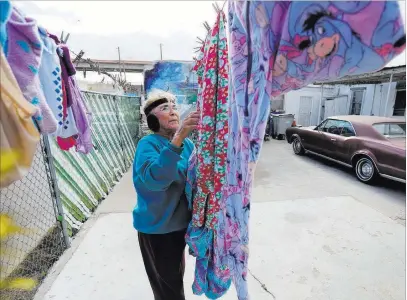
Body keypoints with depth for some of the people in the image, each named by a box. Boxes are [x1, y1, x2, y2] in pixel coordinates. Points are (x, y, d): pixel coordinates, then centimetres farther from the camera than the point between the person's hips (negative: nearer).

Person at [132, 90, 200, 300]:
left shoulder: (187, 143, -3)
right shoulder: (148, 143, -20)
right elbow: (154, 179, -39)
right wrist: (176, 140, -49)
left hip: (180, 223, 6)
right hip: (157, 227, -6)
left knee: (176, 276, 29)